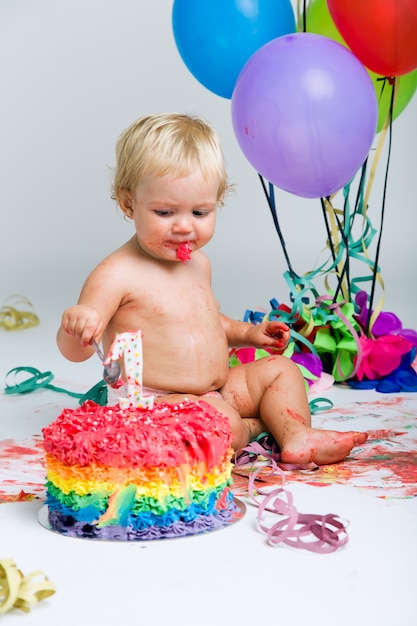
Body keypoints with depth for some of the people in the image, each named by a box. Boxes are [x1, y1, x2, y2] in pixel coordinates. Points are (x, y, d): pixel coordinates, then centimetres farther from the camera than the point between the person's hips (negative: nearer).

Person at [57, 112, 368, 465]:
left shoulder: (197, 263, 10)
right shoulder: (118, 274, -16)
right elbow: (75, 352, -19)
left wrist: (246, 333, 15)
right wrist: (76, 325, -41)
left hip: (217, 391, 9)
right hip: (154, 405, -9)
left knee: (279, 368, 10)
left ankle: (297, 437, -10)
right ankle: (255, 427, 1)